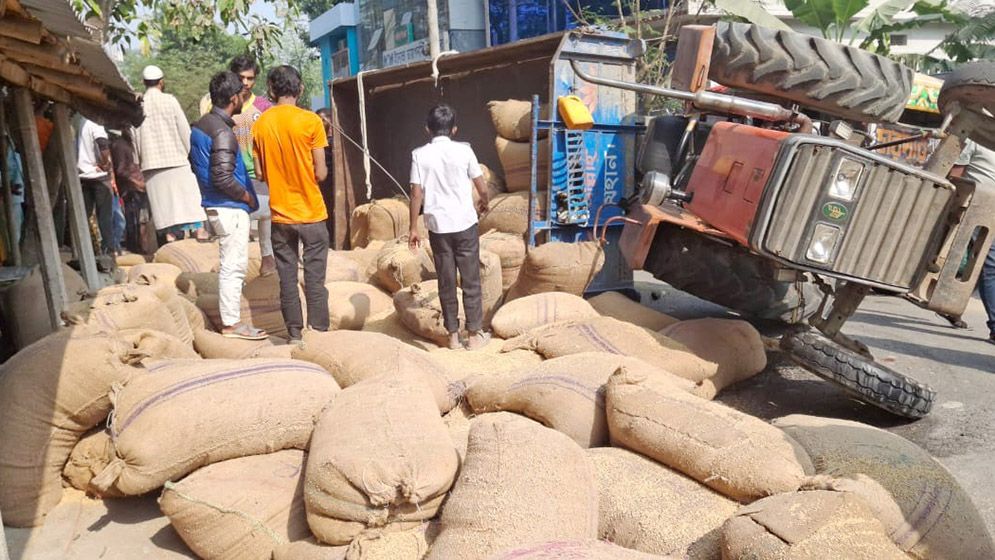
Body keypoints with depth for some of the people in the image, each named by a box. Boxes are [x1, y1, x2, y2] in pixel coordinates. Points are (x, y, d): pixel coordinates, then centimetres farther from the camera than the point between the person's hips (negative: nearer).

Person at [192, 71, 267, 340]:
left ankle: (230, 319, 27)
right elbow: (223, 177, -25)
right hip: (230, 207, -10)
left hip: (215, 204, 10)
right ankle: (231, 324, 5)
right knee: (233, 266, -2)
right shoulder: (222, 132, -18)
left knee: (232, 265, 18)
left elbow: (196, 165, 20)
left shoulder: (200, 125, 12)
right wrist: (247, 196, -9)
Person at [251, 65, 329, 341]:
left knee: (287, 280, 11)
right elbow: (321, 173, -8)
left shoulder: (260, 124, 2)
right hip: (311, 214, -3)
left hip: (280, 215, 3)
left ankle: (295, 335, 17)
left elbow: (260, 174, 5)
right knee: (315, 280, 3)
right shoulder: (310, 121, -9)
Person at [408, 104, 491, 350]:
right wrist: (483, 202, 24)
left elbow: (417, 195, -4)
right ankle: (474, 334, 15)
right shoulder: (463, 150, -4)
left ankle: (453, 335, 16)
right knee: (471, 281, 8)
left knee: (446, 282, 10)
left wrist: (413, 228, 4)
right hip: (465, 224, -1)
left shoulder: (420, 155, -2)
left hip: (438, 226, 1)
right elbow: (482, 187, 2)